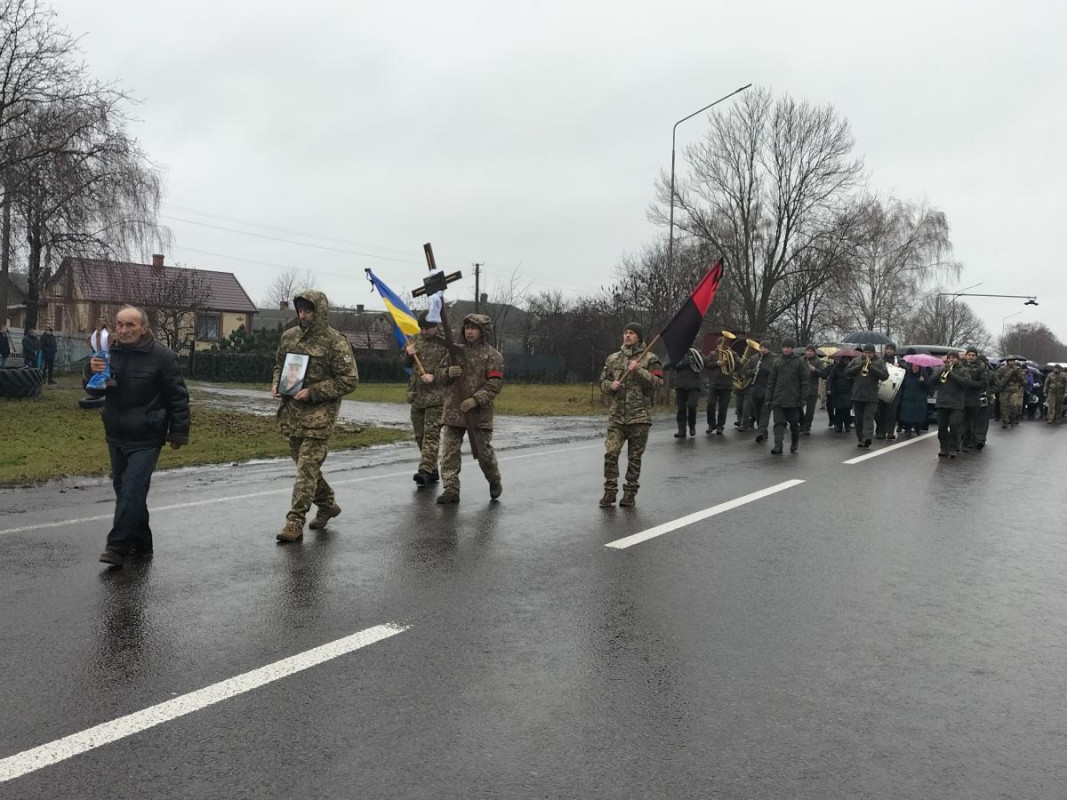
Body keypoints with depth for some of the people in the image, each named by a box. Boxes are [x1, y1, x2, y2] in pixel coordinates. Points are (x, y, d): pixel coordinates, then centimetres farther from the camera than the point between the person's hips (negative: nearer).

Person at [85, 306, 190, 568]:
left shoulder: (162, 357, -11)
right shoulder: (110, 354, 6)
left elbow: (178, 397, -9)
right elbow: (94, 391, 11)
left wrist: (179, 432, -10)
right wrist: (91, 372, -11)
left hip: (146, 440, -7)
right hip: (116, 437, 7)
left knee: (131, 492, -12)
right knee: (124, 491, 14)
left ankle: (118, 546, -8)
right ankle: (140, 543, 26)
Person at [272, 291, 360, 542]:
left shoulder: (335, 342, -11)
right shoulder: (289, 336, 9)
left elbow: (349, 380, -12)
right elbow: (279, 365, 24)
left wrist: (313, 392, -18)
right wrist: (276, 384, 2)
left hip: (318, 413, -7)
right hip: (291, 411, 7)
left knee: (307, 467, -9)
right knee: (304, 463, 16)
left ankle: (295, 522, -5)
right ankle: (328, 505, 35)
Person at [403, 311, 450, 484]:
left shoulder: (446, 343, -8)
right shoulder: (415, 340, 12)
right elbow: (404, 363, 19)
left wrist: (435, 376, -22)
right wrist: (407, 354, -3)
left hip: (436, 396, -7)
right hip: (416, 394, 7)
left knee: (431, 434, -11)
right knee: (420, 435, 12)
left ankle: (426, 471, -17)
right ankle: (432, 471, 22)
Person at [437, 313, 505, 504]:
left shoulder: (493, 355, -1)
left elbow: (495, 384, -10)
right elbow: (441, 378, 14)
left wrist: (476, 399, -21)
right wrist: (448, 373, -10)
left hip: (479, 412, -4)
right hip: (453, 410, 4)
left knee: (484, 451, 2)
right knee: (449, 450, -2)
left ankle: (495, 481, 27)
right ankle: (451, 489, 2)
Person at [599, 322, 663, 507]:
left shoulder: (650, 358, 2)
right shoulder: (613, 358, 12)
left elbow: (656, 382, -8)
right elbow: (603, 381, 16)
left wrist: (639, 371, -18)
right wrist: (610, 385, -5)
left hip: (639, 415, -2)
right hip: (616, 415, 2)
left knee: (635, 457, 5)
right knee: (610, 453, -7)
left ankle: (630, 492, 16)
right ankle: (610, 491, 2)